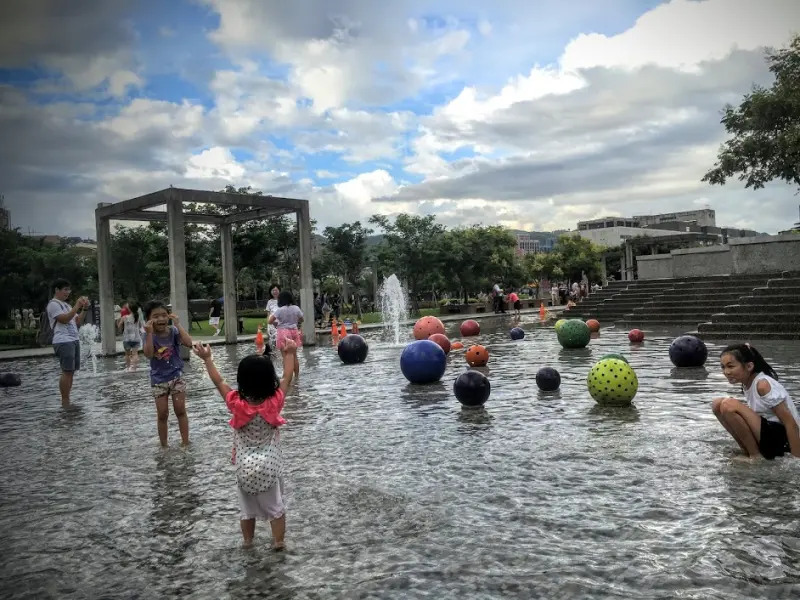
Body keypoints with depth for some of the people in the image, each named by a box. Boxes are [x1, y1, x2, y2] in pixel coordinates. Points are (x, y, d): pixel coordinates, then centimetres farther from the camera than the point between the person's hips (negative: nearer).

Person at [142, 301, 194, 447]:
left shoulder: (173, 331, -10)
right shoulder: (149, 335, -9)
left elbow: (189, 343, -26)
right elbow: (148, 354, -23)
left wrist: (178, 324, -25)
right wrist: (149, 333, -29)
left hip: (176, 375, 0)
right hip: (158, 379, 0)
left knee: (180, 411, 3)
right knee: (162, 414, 6)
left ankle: (185, 443, 13)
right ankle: (164, 446, 20)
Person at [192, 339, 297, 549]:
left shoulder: (236, 404, -17)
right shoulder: (275, 402, -18)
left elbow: (219, 382, -5)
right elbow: (287, 378, -5)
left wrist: (207, 359, 6)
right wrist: (290, 353, 7)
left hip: (245, 468, 1)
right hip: (270, 467, -1)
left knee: (247, 508, 21)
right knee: (276, 507, 16)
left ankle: (248, 541, 37)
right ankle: (279, 542, 24)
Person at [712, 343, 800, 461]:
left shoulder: (763, 385, -20)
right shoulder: (747, 383, 5)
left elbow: (790, 423, -20)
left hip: (784, 440, -9)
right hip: (768, 435, 9)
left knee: (728, 405, -24)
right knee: (717, 404, 4)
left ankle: (756, 455, -10)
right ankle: (750, 451, 4)